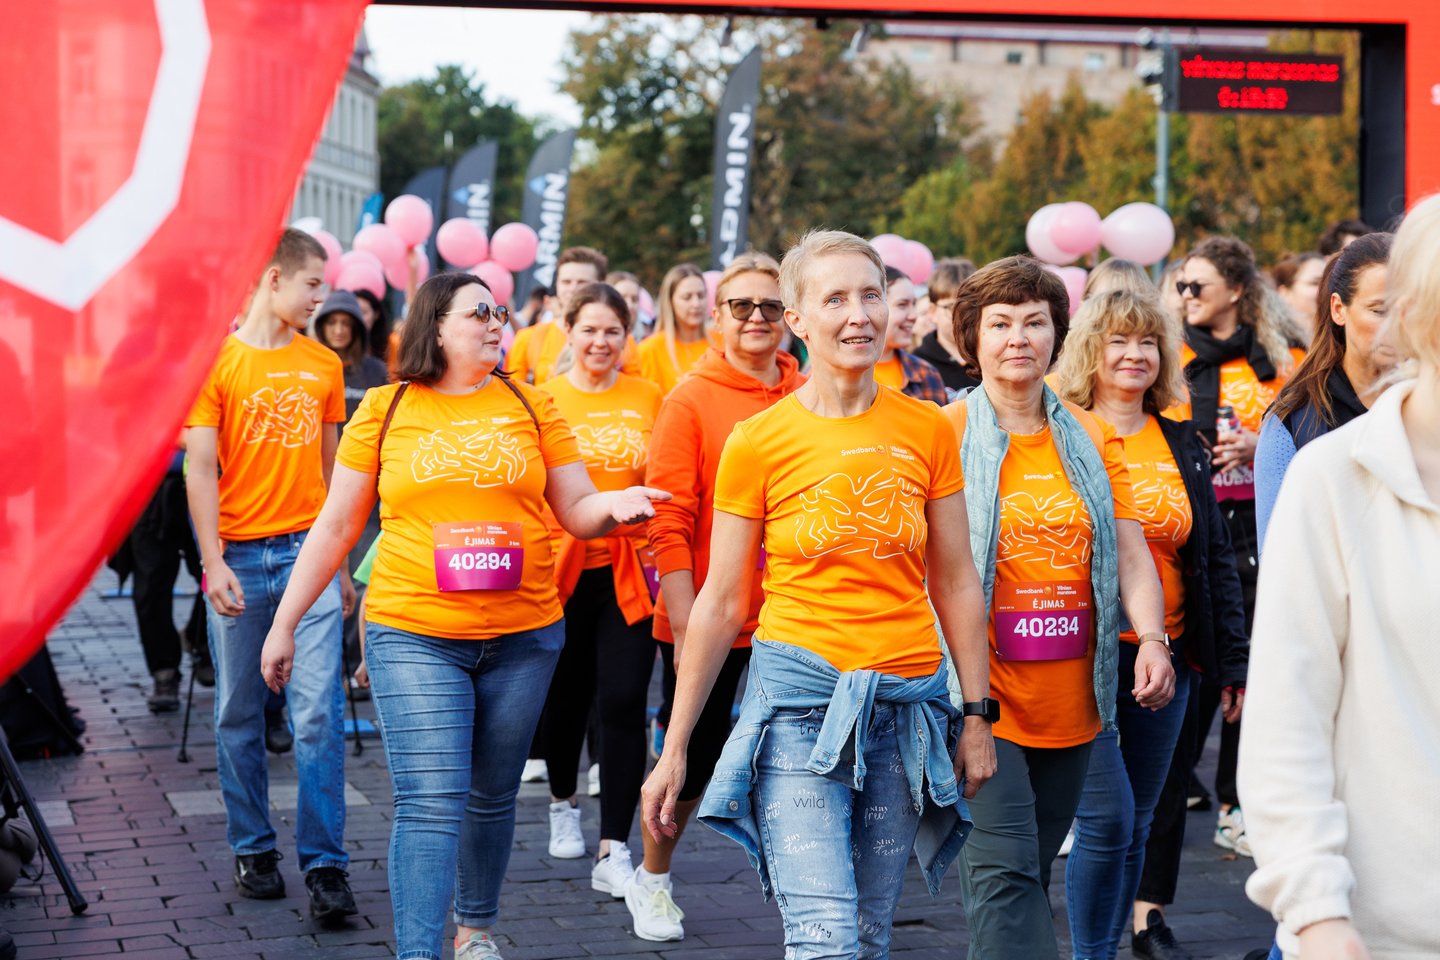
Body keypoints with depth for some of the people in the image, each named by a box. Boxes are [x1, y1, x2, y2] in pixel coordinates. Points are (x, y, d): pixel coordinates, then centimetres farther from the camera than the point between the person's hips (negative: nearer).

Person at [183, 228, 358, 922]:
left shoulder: (324, 365, 11)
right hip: (241, 557, -2)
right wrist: (213, 562, -13)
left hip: (309, 551, 2)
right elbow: (200, 467, -5)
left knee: (318, 712, -5)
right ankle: (252, 850, 20)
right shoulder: (217, 361, -2)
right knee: (240, 712, 7)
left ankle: (325, 864, -2)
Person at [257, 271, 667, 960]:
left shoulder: (529, 406, 7)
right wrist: (284, 624, 5)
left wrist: (613, 506, -16)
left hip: (522, 636, 3)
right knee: (430, 803, -11)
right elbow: (336, 527, 6)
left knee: (492, 796, 14)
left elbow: (578, 512, 8)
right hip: (414, 636, -2)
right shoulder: (385, 410, 2)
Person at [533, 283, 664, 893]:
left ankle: (613, 852, -5)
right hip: (563, 567, 1)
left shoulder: (649, 399, 3)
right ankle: (563, 803, 42)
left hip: (630, 572, 0)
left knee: (624, 703, -8)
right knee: (567, 697, 14)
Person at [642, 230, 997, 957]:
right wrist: (673, 750, 3)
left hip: (907, 703, 3)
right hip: (800, 700, -3)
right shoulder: (756, 442, -3)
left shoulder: (927, 431, 4)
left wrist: (978, 715, 7)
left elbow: (955, 584, 10)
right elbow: (720, 604, 2)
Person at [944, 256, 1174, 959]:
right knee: (1005, 873, -14)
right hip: (981, 693, -5)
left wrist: (1151, 638, -8)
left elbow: (1130, 554, 9)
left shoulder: (1092, 439, 11)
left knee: (1027, 872, 12)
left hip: (1072, 701, 5)